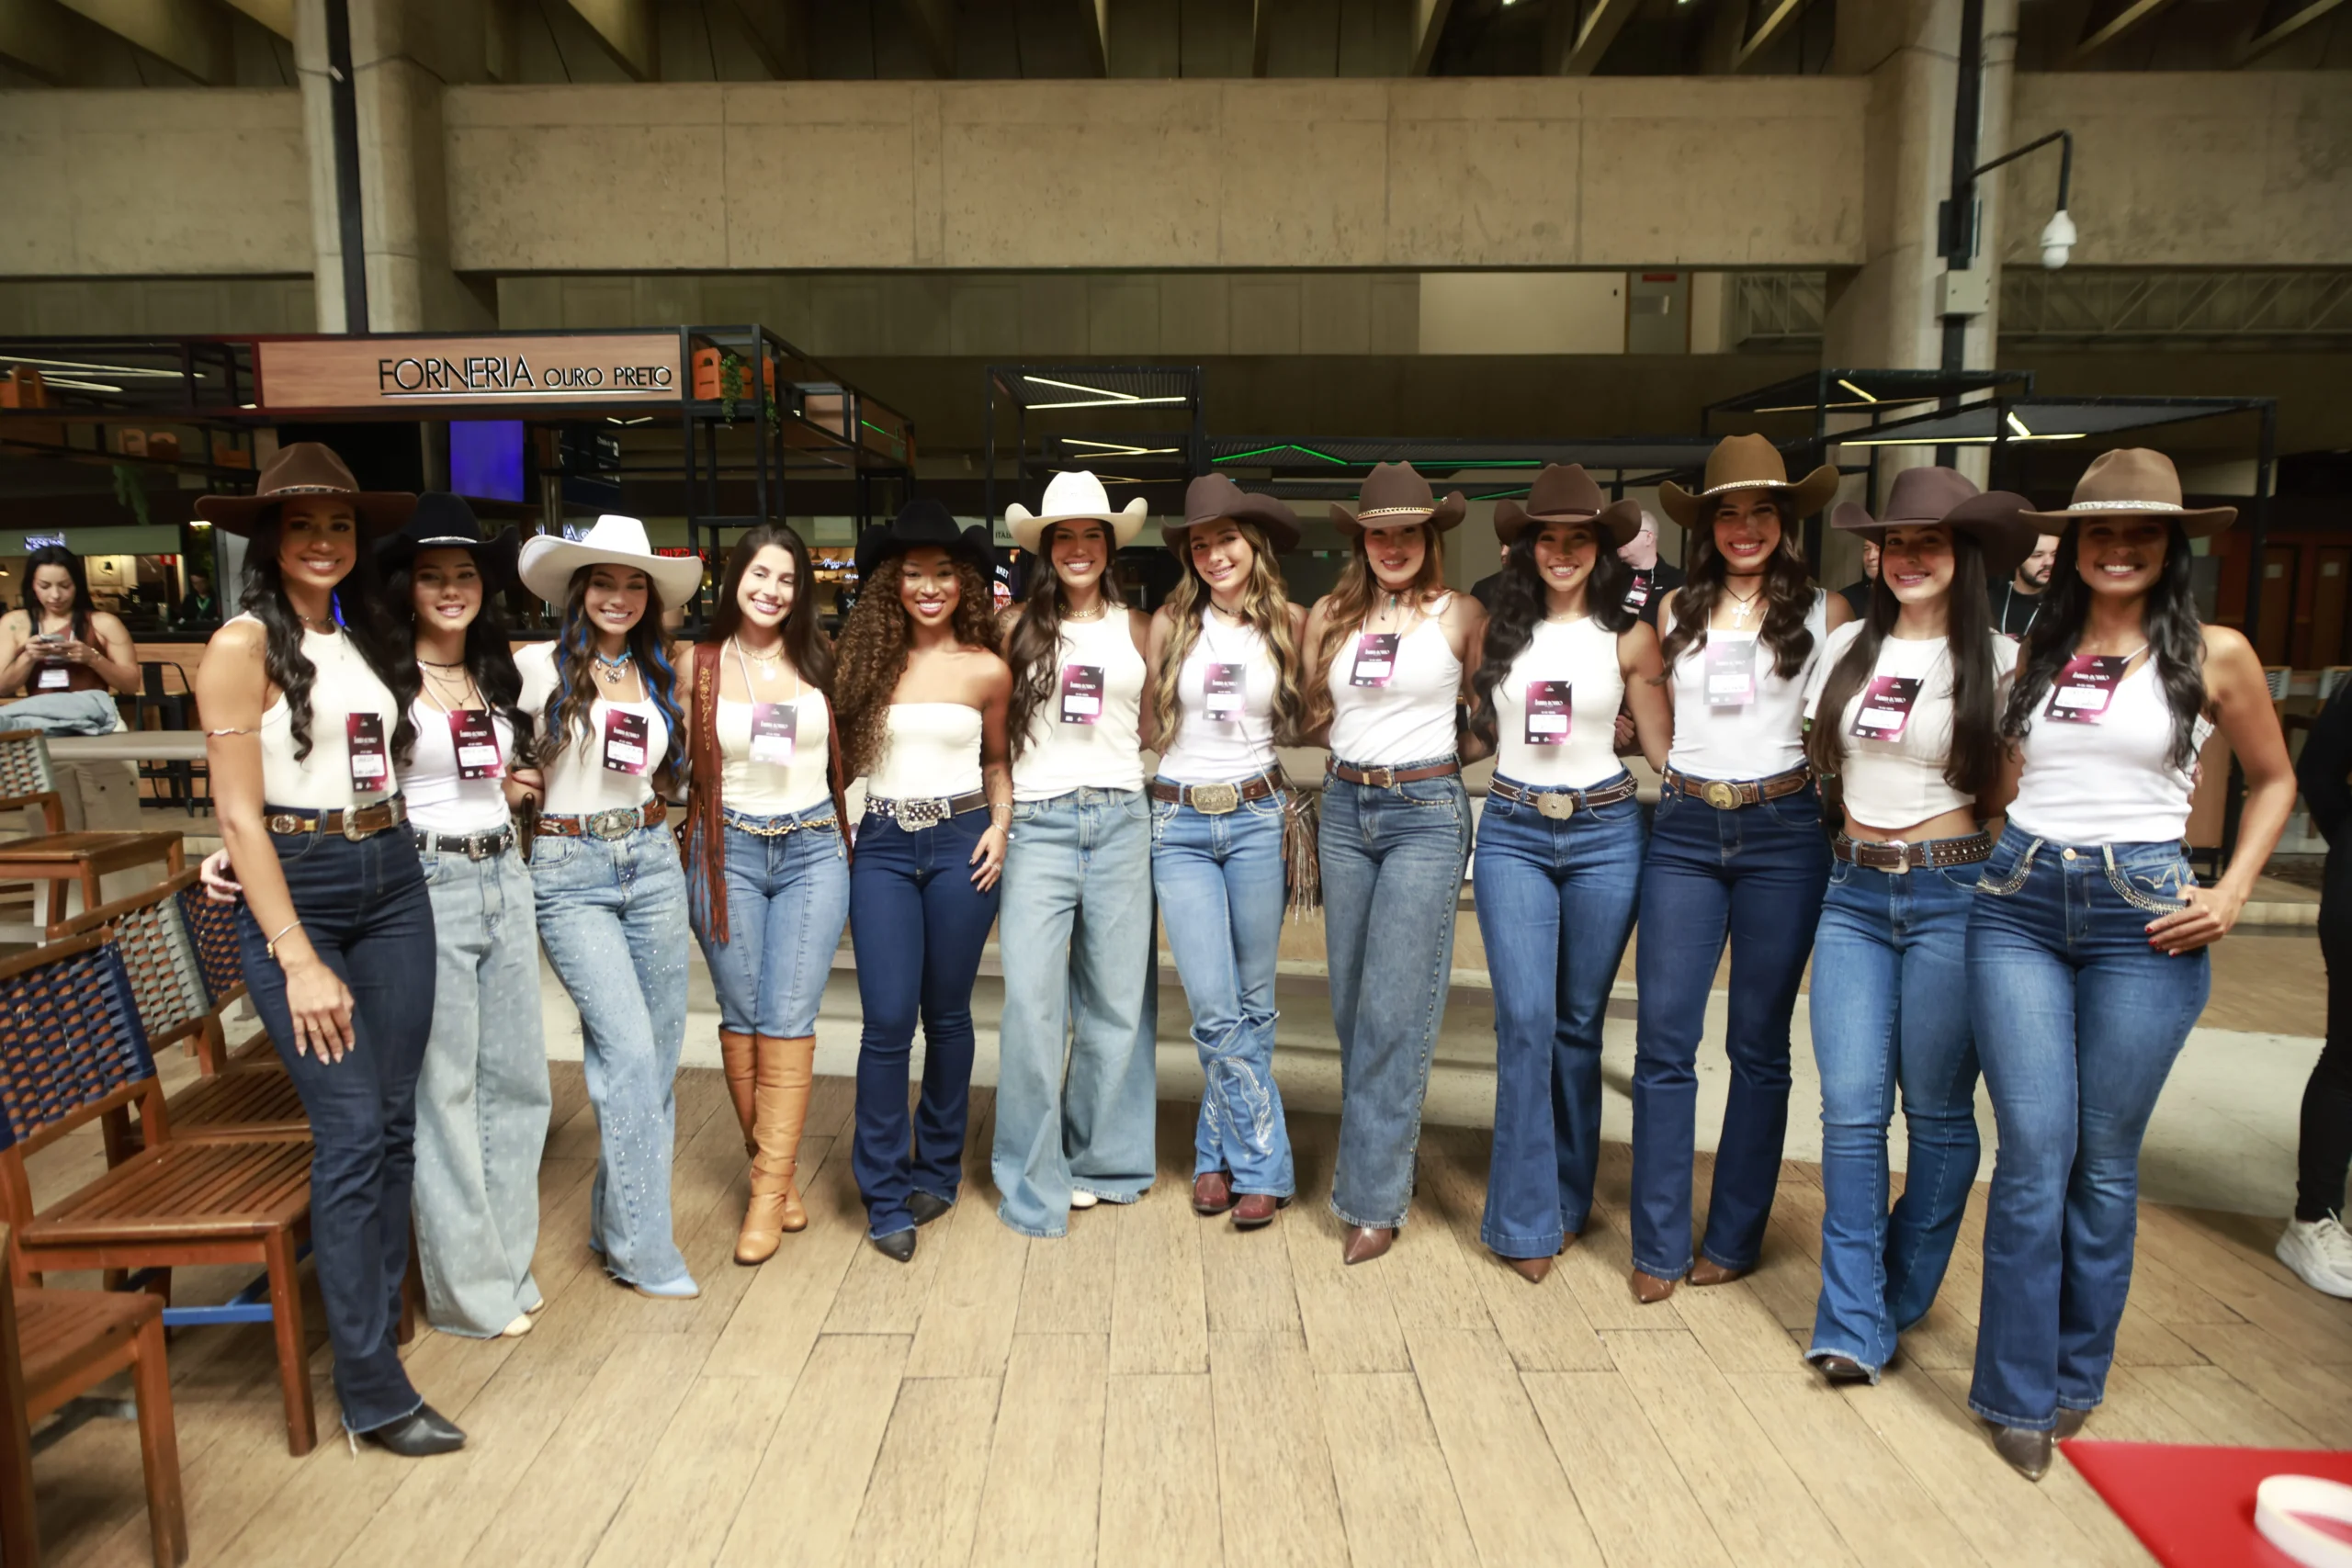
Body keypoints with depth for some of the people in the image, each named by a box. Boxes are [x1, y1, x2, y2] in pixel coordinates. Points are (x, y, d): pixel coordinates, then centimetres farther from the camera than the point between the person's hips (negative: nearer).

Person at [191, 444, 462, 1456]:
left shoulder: (362, 637, 11)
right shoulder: (243, 647, -8)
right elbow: (238, 814, -11)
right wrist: (298, 960, -14)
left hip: (394, 884, 6)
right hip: (294, 892, -6)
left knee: (394, 1123, 10)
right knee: (350, 1131, -7)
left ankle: (378, 1308, 27)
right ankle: (370, 1388, 1)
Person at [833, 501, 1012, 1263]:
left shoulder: (986, 670, 2)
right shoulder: (867, 659, 4)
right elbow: (841, 755, 9)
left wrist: (999, 825, 0)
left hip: (959, 843, 0)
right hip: (882, 846, 0)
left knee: (947, 1016, 9)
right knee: (887, 1021, -3)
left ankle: (937, 1171, 27)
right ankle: (885, 1197, 9)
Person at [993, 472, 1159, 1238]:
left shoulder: (1138, 628, 11)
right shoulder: (1019, 627, 7)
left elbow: (1158, 727, 16)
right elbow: (994, 727, 10)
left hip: (1120, 821, 2)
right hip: (1038, 823, -2)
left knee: (1118, 1000, 6)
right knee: (1031, 1004, -7)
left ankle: (1100, 1159, 23)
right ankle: (1035, 1183, 5)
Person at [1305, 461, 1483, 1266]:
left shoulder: (1461, 614, -1)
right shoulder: (1330, 615, 8)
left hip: (1426, 812, -4)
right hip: (1344, 808, 4)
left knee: (1395, 1010, -7)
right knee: (1350, 1004, 11)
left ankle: (1374, 1199, 2)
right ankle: (1372, 1152, 30)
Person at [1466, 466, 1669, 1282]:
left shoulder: (1629, 638, 2)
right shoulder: (1498, 631, 7)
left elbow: (1663, 747, 4)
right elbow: (1477, 726, 12)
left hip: (1603, 833, 0)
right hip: (1512, 832, 0)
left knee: (1579, 1023, 8)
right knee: (1526, 1020, -8)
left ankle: (1568, 1196, 27)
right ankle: (1526, 1218, 3)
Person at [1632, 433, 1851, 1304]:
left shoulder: (1823, 613, 3)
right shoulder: (1674, 613, 9)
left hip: (1782, 833, -1)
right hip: (1684, 832, 1)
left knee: (1759, 1045, 7)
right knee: (1663, 1041, -1)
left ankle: (1734, 1238, 21)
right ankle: (1659, 1244, 10)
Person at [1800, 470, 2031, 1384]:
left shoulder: (1997, 659, -1)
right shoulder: (1849, 647, 8)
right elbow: (1817, 756, 18)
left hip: (1950, 894, -2)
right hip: (1853, 891, 3)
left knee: (1938, 1111, 6)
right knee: (1851, 1107, -2)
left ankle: (1900, 1303, 23)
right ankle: (1854, 1325, 4)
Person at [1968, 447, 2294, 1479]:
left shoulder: (2214, 654, 2)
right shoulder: (2036, 651, 10)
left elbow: (2272, 782, 12)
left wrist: (2232, 894, 2)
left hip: (2142, 917, -1)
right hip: (2019, 905, 2)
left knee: (2105, 1160, 7)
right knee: (2035, 1155, -2)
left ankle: (2078, 1375, 26)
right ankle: (2018, 1391, 11)